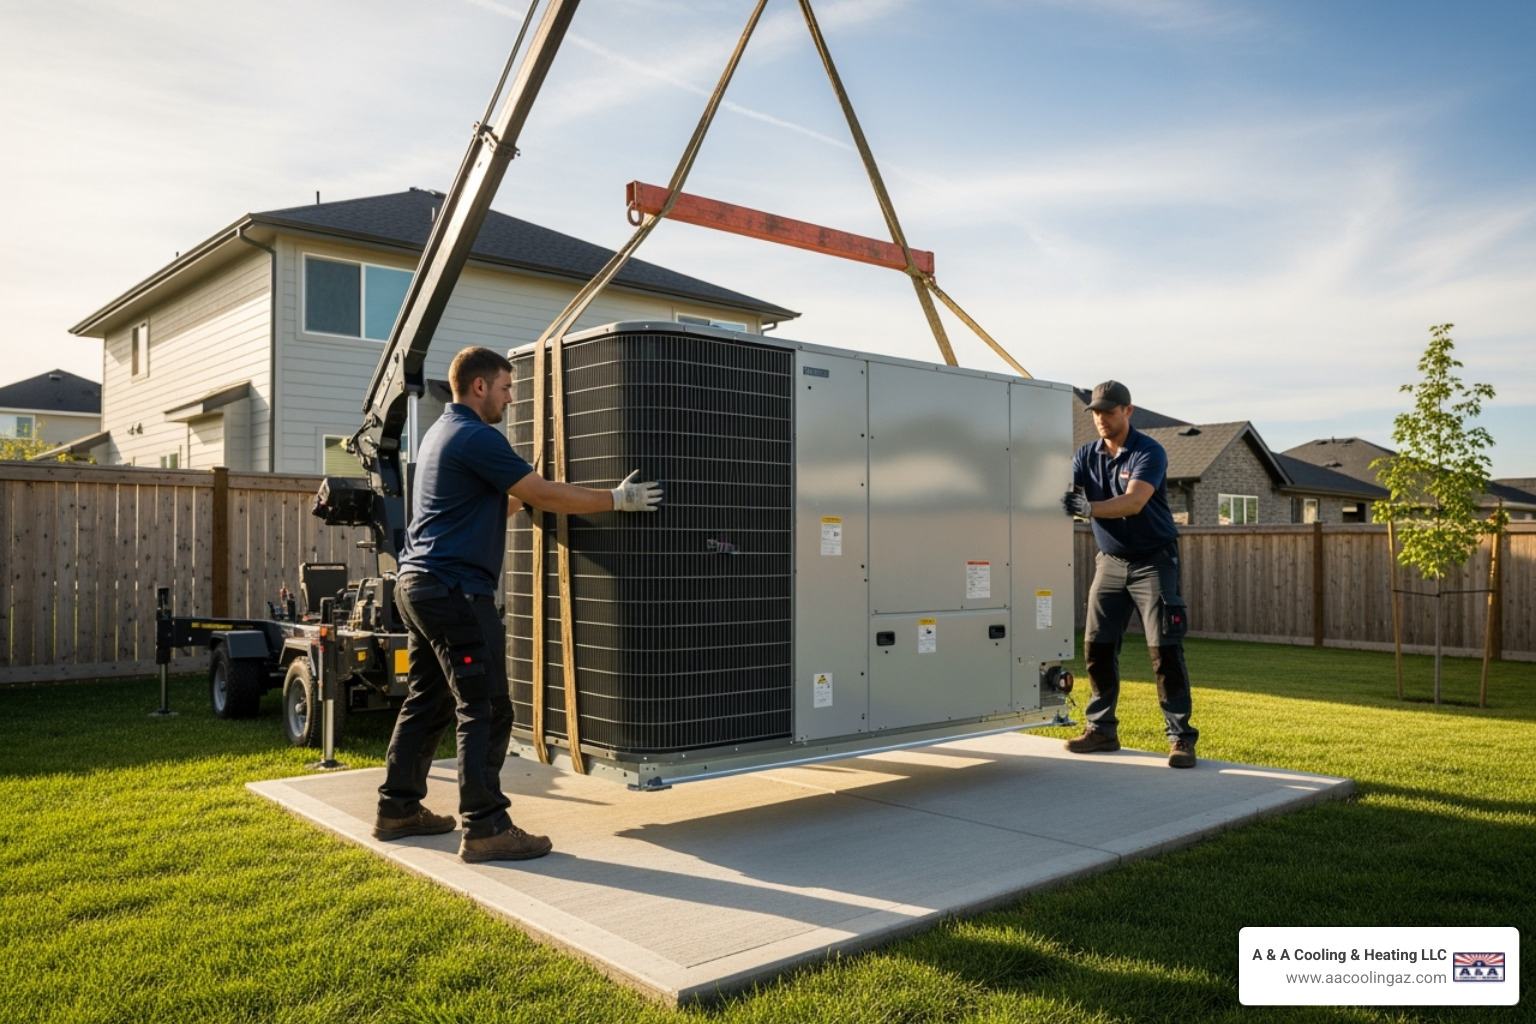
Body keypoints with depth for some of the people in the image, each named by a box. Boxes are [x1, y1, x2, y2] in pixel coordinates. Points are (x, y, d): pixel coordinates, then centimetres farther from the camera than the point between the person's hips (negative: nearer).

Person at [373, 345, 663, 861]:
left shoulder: (441, 432, 20)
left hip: (417, 583, 11)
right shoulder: (476, 437, -12)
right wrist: (618, 499, -7)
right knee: (486, 710, -8)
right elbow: (543, 495, -13)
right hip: (455, 590, -11)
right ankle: (485, 828, -5)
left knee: (426, 701, 17)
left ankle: (398, 809, 25)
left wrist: (525, 495, 28)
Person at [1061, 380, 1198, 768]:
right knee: (1097, 646, 3)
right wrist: (1060, 500, -33)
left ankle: (1180, 736, -1)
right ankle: (1102, 728, 14)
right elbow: (1068, 493, -9)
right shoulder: (1086, 455, 4)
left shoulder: (1149, 452, -14)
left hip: (1153, 561, -5)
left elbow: (1134, 502, -30)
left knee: (1165, 649, -8)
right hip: (1110, 561, 5)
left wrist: (1087, 508, -45)